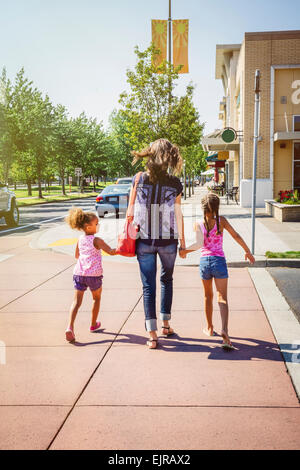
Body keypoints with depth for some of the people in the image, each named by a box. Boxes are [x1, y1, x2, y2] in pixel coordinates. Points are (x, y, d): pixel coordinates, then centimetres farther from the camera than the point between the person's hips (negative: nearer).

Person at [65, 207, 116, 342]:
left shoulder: (80, 239, 10)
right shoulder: (96, 240, -8)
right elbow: (111, 252, -16)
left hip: (79, 273, 4)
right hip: (94, 275, -4)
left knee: (77, 301, 0)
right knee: (97, 298, 21)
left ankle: (70, 327, -20)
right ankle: (93, 324, 33)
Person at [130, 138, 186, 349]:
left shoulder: (139, 179, -4)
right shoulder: (175, 183, -5)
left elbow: (131, 209, 0)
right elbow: (178, 215, -1)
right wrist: (182, 241, 9)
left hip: (144, 242, 0)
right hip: (168, 241, 0)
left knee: (148, 286, 3)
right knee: (167, 280, 22)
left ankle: (152, 334, -1)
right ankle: (166, 324, 25)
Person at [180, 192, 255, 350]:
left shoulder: (198, 224, -3)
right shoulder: (221, 221, -1)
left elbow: (199, 244, -17)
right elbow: (236, 236, 0)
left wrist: (184, 251, -4)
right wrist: (248, 252, 11)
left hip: (204, 261, 1)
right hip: (219, 260, -1)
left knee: (208, 296, 20)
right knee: (222, 297, -6)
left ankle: (210, 328, 33)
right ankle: (224, 330, -26)